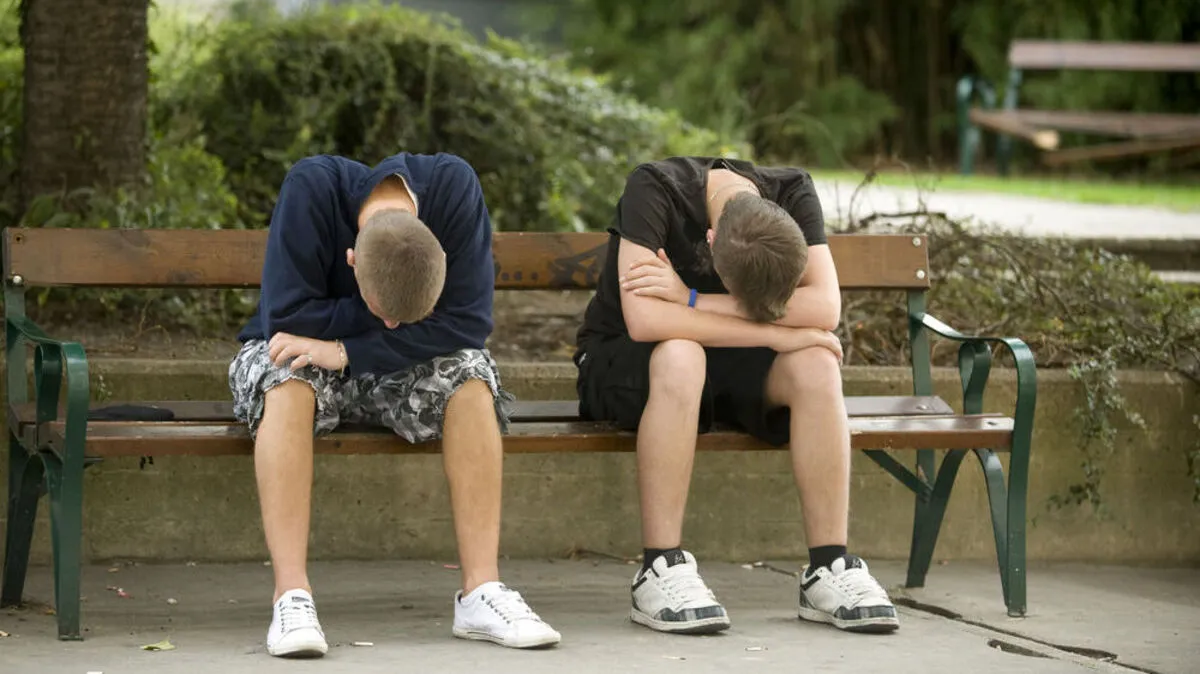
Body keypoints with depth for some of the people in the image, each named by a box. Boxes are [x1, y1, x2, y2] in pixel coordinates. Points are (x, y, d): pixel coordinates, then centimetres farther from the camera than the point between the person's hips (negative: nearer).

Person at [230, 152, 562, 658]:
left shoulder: (454, 187, -23)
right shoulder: (312, 186, -28)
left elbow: (467, 323, -25)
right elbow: (285, 317, -27)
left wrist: (346, 351, -30)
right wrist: (388, 319, -23)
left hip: (401, 369, 2)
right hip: (302, 357, -2)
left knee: (470, 377, -28)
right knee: (287, 381, -36)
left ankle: (481, 590, -27)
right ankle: (291, 597, -38)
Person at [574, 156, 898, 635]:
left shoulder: (793, 195, -13)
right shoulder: (654, 188, -25)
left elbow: (826, 308, -25)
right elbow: (643, 320, -34)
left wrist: (691, 300, -30)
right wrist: (775, 332, -30)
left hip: (726, 364, 4)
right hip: (624, 364, -4)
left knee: (816, 363, -26)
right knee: (680, 354, -38)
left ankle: (829, 569, -22)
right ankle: (660, 571, -34)